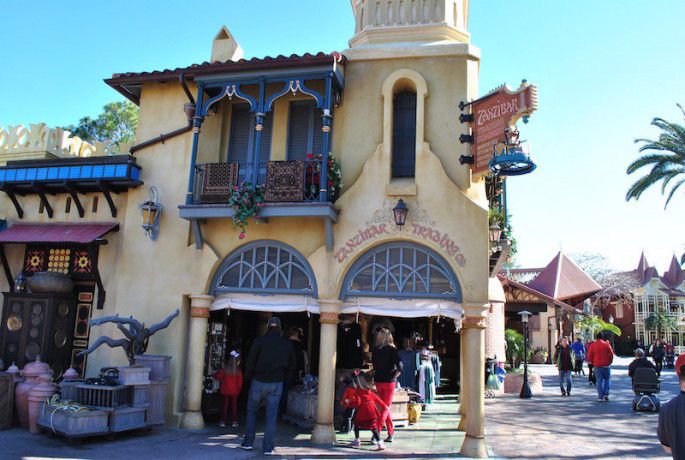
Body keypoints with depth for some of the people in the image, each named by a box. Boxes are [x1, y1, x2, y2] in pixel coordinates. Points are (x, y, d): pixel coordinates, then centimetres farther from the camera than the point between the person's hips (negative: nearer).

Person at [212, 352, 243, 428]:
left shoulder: (225, 370, -9)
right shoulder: (238, 372, -11)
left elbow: (218, 376, -2)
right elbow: (240, 382, -6)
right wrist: (238, 390, 9)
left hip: (225, 391, 1)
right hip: (234, 392, -1)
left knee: (225, 406, 10)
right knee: (234, 406, 9)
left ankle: (223, 421, 12)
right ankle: (234, 422, 10)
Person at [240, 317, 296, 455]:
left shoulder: (259, 341, -8)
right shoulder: (287, 344, 2)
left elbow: (250, 362, -9)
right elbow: (291, 365, 8)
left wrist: (249, 376, 8)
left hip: (258, 382, -1)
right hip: (277, 384, 1)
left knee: (251, 411, 17)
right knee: (271, 415, 5)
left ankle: (248, 442, 19)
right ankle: (268, 447, 6)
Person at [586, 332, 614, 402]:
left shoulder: (593, 344, -1)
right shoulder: (606, 344, -2)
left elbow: (589, 355, -2)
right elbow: (611, 354, -3)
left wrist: (593, 363, 12)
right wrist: (609, 362, 10)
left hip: (597, 365, 0)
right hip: (606, 365, 0)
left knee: (599, 381, 4)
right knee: (607, 380, 13)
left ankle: (600, 396, 2)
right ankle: (606, 395, 4)